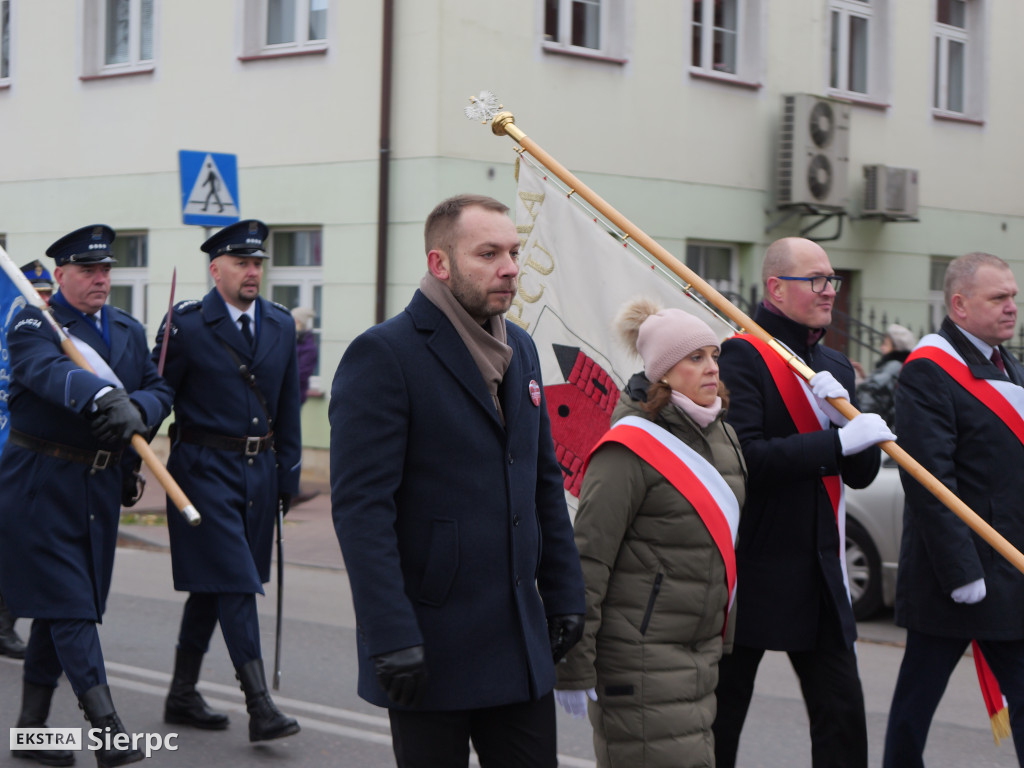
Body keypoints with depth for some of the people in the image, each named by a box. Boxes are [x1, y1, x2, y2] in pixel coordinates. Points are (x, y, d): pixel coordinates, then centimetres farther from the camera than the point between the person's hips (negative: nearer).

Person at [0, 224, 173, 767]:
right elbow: (50, 371, -29)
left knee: (59, 607, 13)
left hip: (101, 486, 6)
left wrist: (137, 407, -19)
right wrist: (105, 397, -47)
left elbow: (160, 391, 5)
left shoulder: (129, 330, 12)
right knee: (70, 606, -8)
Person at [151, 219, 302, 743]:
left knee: (211, 586, 14)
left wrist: (287, 474, 13)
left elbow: (287, 408, 15)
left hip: (259, 470, 6)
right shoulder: (186, 326, -7)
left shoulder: (281, 325, 9)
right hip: (204, 468, -6)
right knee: (236, 583, -10)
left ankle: (182, 695, 25)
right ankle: (260, 707, -9)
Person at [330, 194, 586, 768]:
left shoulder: (520, 349, 12)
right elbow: (360, 505, -18)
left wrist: (564, 593, 13)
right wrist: (391, 637, -22)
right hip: (431, 644, -7)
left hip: (521, 639, 7)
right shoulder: (383, 354, -12)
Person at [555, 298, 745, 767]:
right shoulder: (631, 449, -15)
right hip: (639, 657, -8)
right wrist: (573, 669, -17)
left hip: (699, 651, 9)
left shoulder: (721, 437, 12)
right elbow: (587, 560, -16)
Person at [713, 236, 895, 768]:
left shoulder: (836, 368, 14)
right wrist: (837, 441, -23)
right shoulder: (741, 356, -10)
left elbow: (862, 473, 9)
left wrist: (843, 414, -9)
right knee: (721, 718, 7)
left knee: (843, 717, 4)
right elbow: (745, 456, -23)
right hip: (750, 571, -7)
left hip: (819, 574, 7)